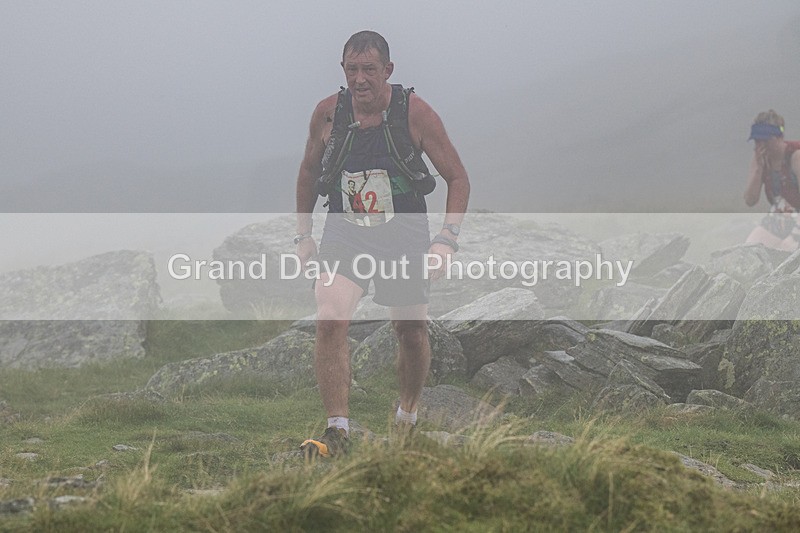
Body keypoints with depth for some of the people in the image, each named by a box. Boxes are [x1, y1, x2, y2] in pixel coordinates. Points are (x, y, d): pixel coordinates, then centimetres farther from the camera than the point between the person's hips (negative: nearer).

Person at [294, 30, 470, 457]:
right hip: (343, 234, 1)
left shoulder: (414, 112, -13)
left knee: (410, 329, 11)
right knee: (329, 321, -20)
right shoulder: (328, 113, -7)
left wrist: (447, 241, -16)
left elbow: (457, 178, -6)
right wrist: (303, 235, 10)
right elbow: (309, 172, 12)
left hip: (404, 237, 0)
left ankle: (407, 416, 37)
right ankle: (337, 431, -18)